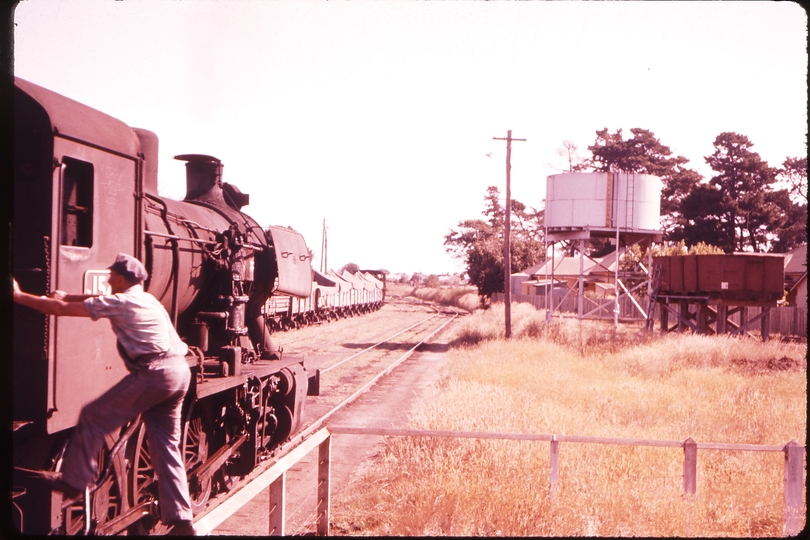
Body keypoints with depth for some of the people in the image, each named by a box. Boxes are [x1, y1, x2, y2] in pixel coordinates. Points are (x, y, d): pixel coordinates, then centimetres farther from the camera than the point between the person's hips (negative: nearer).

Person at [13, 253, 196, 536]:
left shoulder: (120, 303, -2)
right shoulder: (146, 300, 24)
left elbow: (61, 309, 1)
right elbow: (100, 301, 39)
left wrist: (19, 296, 11)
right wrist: (65, 296, 37)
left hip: (154, 373, -9)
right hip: (180, 372, 9)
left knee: (93, 417, 7)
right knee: (166, 446, 9)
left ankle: (72, 480, 20)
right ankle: (180, 520, 6)